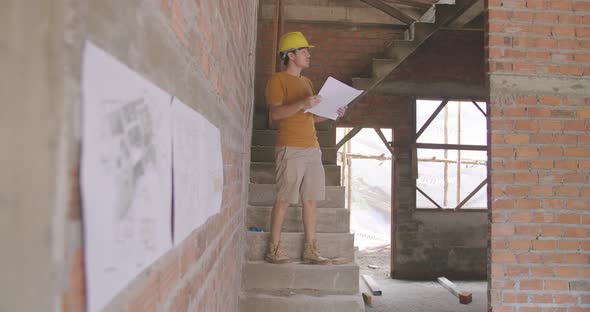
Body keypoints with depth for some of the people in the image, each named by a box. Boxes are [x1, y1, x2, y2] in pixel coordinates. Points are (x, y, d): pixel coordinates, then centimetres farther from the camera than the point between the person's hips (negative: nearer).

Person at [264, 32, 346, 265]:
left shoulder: (307, 82, 23)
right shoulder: (277, 80, 0)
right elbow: (275, 113, -13)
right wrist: (301, 104, -25)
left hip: (312, 148, 7)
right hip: (290, 148, -7)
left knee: (311, 200, 4)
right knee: (284, 199, -5)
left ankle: (310, 250, 9)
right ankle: (274, 249, 4)